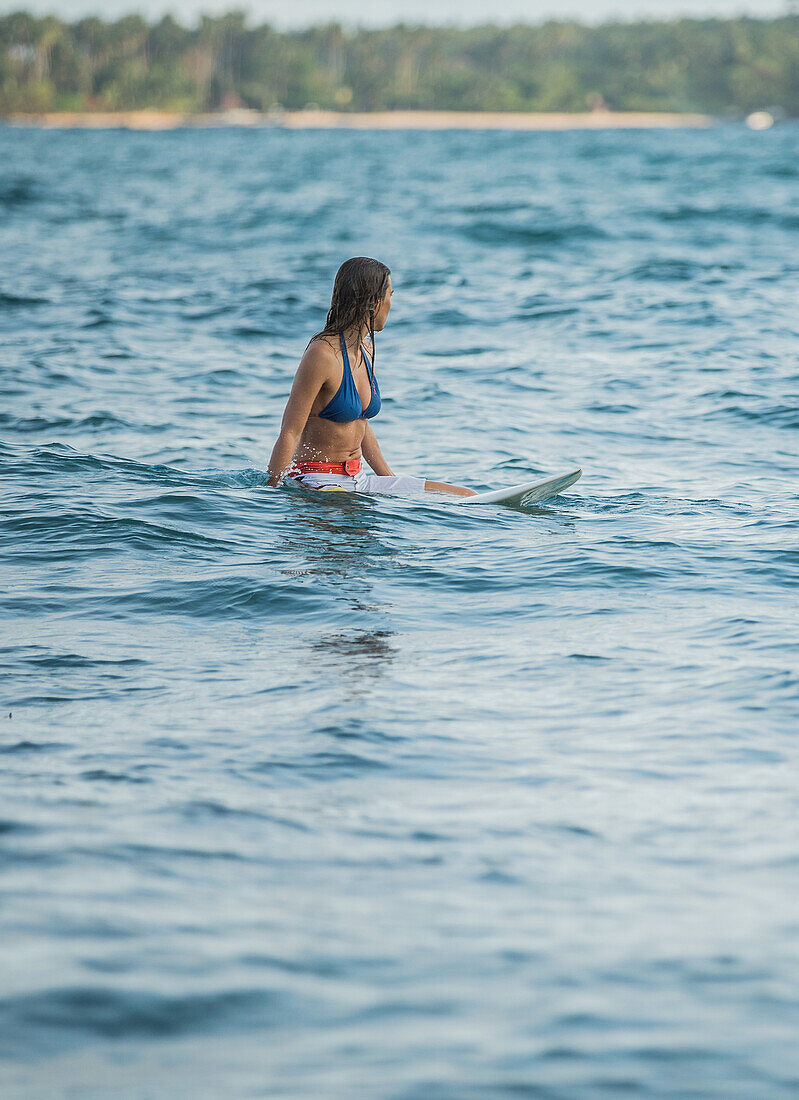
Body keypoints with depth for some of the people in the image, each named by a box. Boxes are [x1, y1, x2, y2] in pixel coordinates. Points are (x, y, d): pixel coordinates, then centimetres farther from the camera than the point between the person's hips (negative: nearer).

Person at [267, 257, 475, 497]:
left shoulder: (365, 349, 11)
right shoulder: (322, 354, -16)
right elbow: (289, 434, -17)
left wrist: (392, 481, 23)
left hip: (358, 480, 9)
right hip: (316, 482, -9)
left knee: (466, 496, 1)